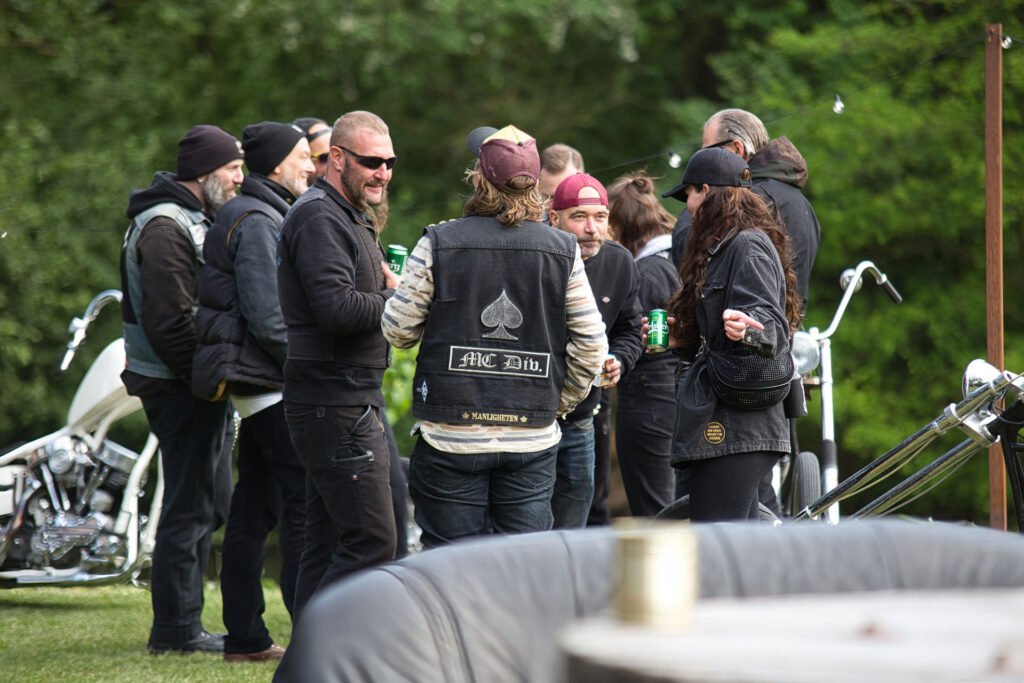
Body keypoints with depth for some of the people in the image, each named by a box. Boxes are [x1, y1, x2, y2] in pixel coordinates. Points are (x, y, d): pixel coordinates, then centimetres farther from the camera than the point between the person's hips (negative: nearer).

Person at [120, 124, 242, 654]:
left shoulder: (196, 221, 18)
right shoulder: (165, 229, -15)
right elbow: (169, 321, -22)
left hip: (199, 389, 10)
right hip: (179, 387, -10)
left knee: (210, 505, 13)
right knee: (190, 506, -7)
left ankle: (181, 625, 20)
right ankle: (175, 630, -3)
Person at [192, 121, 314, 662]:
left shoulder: (260, 217, 19)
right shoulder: (257, 222, -13)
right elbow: (269, 318, -19)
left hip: (257, 388, 10)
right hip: (271, 387, -10)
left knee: (253, 509, 10)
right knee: (305, 502, -11)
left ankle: (245, 637, 13)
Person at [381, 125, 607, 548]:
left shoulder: (439, 244, -7)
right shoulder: (562, 252, 0)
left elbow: (398, 329, -1)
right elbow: (591, 343, 2)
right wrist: (559, 402, 15)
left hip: (451, 435, -2)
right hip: (531, 440, 2)